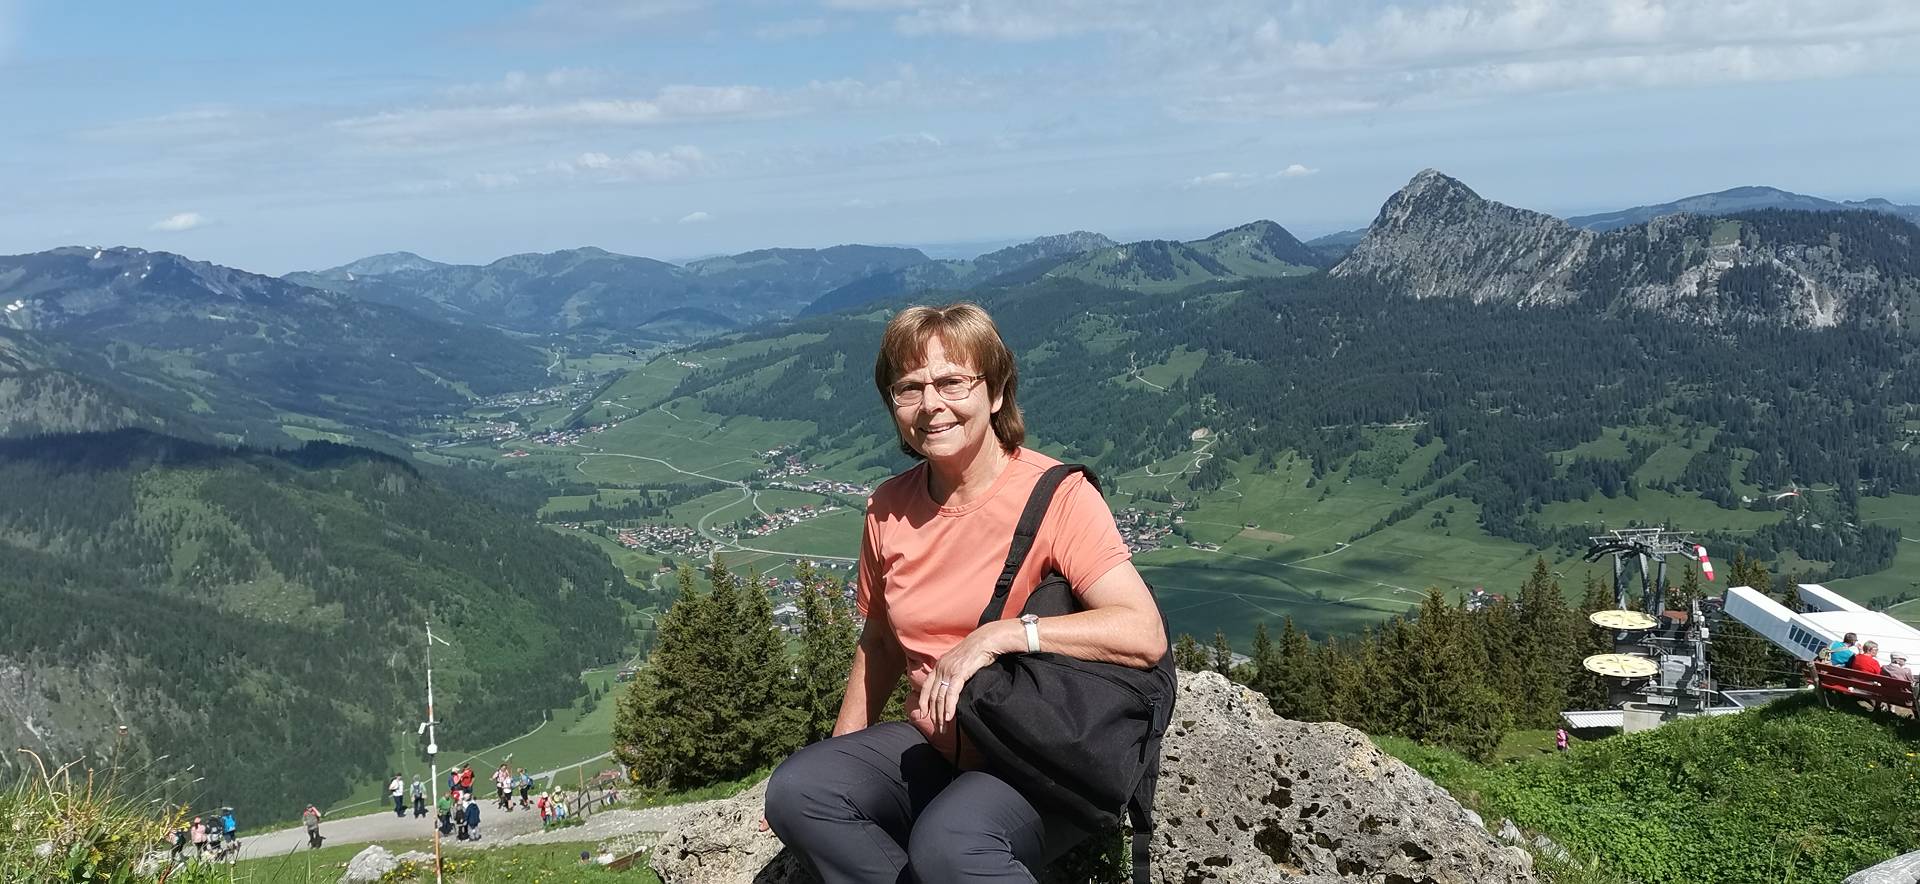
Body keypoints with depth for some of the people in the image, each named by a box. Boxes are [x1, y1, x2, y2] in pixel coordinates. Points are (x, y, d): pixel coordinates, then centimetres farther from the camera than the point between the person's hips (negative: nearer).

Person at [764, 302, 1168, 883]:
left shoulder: (1057, 495, -13)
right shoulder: (889, 510, 4)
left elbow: (1144, 634, -24)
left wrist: (998, 635, -28)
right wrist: (839, 756, 12)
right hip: (932, 748, 6)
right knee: (795, 791, -19)